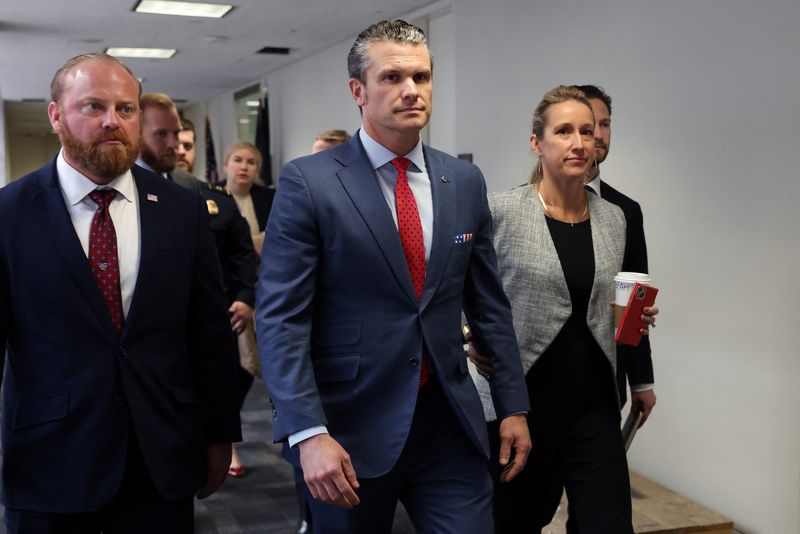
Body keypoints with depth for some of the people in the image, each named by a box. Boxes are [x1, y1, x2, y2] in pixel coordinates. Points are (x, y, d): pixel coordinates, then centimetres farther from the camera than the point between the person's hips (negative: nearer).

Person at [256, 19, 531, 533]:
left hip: (449, 421, 3)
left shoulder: (465, 181, 5)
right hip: (349, 425, -3)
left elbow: (489, 303, 10)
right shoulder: (308, 182, -9)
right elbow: (280, 318, -13)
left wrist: (513, 405, 9)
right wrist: (308, 432, -20)